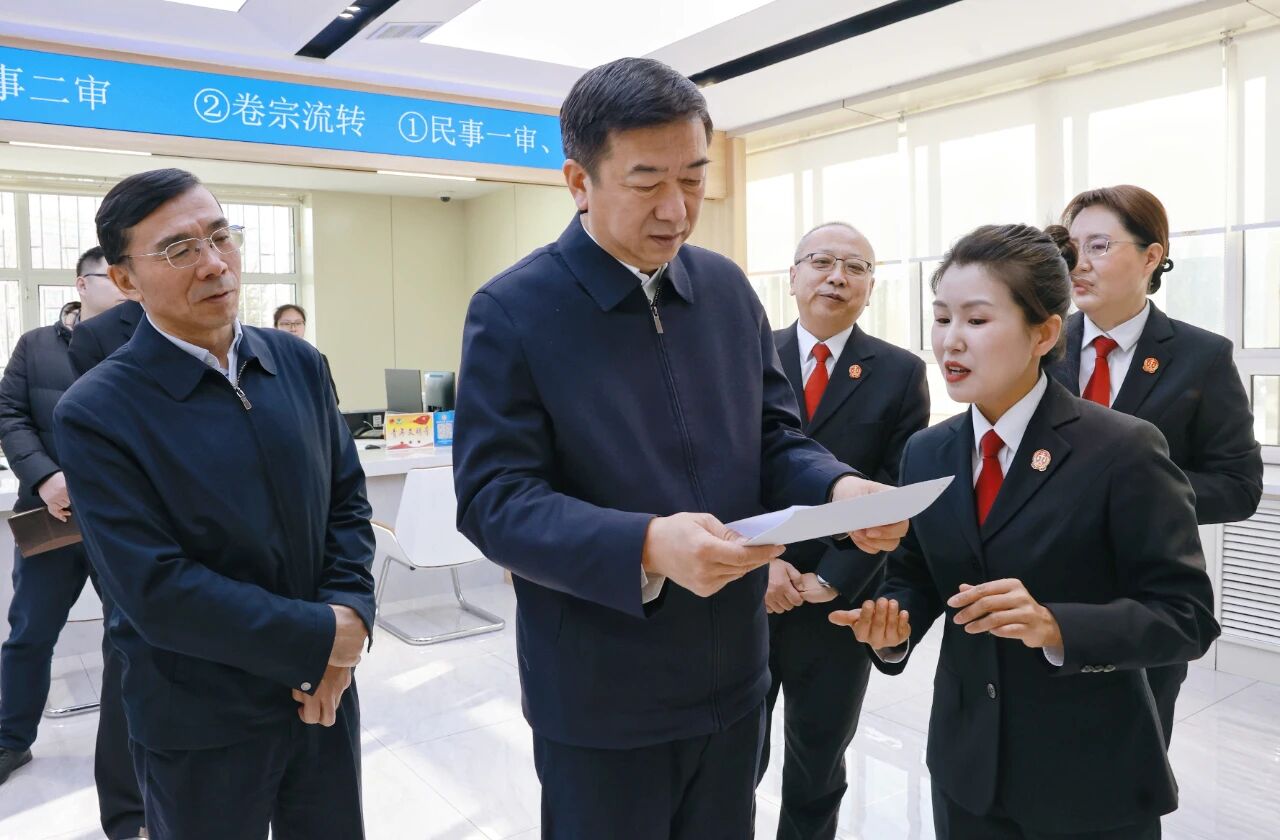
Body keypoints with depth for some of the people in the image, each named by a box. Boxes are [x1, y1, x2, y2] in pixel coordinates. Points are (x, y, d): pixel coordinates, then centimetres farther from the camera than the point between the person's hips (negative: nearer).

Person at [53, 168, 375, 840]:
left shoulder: (299, 363, 0)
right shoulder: (95, 413, -15)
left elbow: (346, 500, 4)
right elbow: (155, 591, -20)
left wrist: (350, 615, -11)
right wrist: (322, 636, -18)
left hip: (323, 691, 4)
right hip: (202, 727, -4)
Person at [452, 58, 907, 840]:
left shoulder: (728, 288, 3)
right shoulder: (512, 310, -13)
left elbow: (774, 438, 7)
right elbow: (493, 500, -18)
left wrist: (839, 487, -16)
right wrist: (645, 546, -33)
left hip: (734, 679, 5)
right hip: (598, 701, -4)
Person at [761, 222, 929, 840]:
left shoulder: (901, 373, 0)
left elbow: (898, 493, -5)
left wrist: (829, 581, -12)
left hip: (840, 605, 0)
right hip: (744, 594, 1)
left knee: (818, 765, 17)